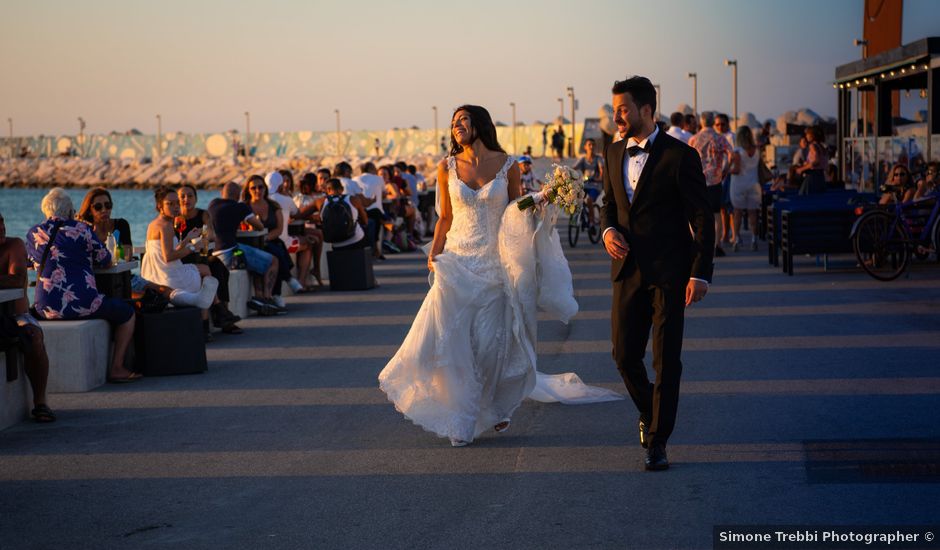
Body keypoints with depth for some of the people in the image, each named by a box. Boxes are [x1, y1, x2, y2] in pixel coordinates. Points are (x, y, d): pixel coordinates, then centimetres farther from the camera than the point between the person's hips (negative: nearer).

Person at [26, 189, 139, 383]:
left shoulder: (33, 233, 8)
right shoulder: (82, 229, -2)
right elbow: (105, 260, 7)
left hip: (46, 308, 5)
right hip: (82, 304, -4)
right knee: (127, 312, 19)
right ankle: (116, 368, 13)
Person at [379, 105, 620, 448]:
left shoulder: (507, 165, 0)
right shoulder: (447, 168, 3)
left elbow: (518, 212, 8)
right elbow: (445, 217, 9)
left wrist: (537, 205, -12)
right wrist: (434, 253, -1)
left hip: (495, 264, -1)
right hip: (457, 263, 1)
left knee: (493, 342, 2)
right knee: (453, 339, -4)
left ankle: (496, 408, 27)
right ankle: (461, 421, 7)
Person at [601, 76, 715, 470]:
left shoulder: (680, 156, -9)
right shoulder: (615, 153, 8)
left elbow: (703, 218, -8)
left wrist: (700, 273, -13)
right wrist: (608, 230, -1)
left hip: (669, 272, -5)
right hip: (628, 269, 5)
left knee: (666, 361, 0)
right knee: (624, 355, 6)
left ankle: (657, 442, 8)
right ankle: (648, 411, 34)